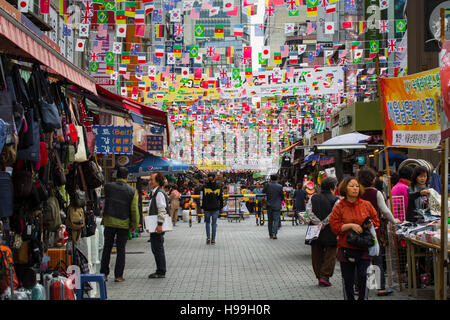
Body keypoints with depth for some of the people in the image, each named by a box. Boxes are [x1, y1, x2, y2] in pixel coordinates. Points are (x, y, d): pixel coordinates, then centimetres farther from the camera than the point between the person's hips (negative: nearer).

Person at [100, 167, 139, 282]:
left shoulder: (107, 187, -3)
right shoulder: (132, 191, -5)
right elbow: (134, 210, -5)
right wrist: (134, 225, 4)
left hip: (109, 222, 1)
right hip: (123, 224, -1)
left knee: (107, 248, 11)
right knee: (121, 250, 6)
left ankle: (104, 274, 13)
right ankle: (118, 275, 6)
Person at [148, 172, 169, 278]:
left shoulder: (159, 193, -14)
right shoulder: (154, 193, 19)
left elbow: (162, 210, -21)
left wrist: (159, 224, -25)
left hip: (158, 227, -11)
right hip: (154, 227, 11)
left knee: (158, 248, -7)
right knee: (155, 248, 14)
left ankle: (161, 272, -2)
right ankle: (160, 271, 21)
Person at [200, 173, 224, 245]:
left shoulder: (204, 187, -4)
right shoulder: (218, 187, 1)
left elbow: (202, 198, -5)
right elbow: (221, 198, 5)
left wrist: (202, 207, 0)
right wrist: (221, 207, 15)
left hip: (207, 208, 0)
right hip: (216, 208, 0)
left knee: (207, 222, 16)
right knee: (214, 223, 5)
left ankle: (208, 237, 0)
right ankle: (213, 240, 4)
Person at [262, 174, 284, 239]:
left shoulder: (268, 185, -7)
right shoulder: (280, 186, -8)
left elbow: (263, 191, 9)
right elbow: (282, 196, 0)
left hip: (269, 206, 2)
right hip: (277, 206, -1)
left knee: (270, 220, 12)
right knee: (276, 220, 0)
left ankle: (270, 234, 16)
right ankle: (274, 233, -15)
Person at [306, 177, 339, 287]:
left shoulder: (313, 198, 8)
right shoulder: (335, 199, -5)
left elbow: (308, 210, -5)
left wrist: (318, 222, -10)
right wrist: (324, 223, -16)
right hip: (330, 232, -4)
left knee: (317, 255, 12)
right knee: (330, 255, 5)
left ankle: (319, 277, 16)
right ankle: (324, 276, -4)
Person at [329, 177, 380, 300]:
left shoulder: (367, 205, 6)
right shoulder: (339, 207, 0)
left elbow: (376, 221, 14)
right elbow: (335, 226, -4)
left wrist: (369, 224, -7)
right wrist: (351, 225, -15)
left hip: (364, 249, 1)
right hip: (346, 249, -1)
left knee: (363, 276, -7)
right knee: (348, 279, 6)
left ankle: (363, 297, 8)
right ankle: (349, 298, 21)